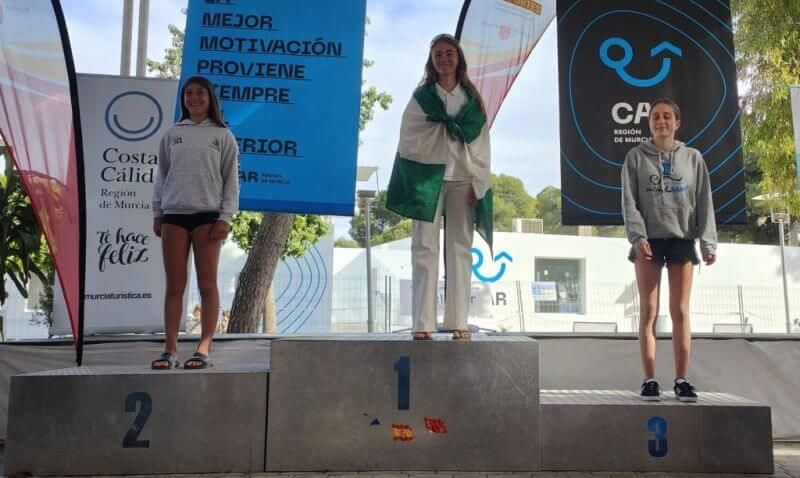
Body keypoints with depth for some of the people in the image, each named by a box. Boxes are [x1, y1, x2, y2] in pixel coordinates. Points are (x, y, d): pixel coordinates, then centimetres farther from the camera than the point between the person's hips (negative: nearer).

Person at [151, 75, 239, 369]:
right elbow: (162, 176, 17)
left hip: (207, 215, -2)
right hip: (174, 214, 3)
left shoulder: (222, 135, 8)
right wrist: (157, 213, 10)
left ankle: (204, 349, -1)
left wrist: (225, 217, -6)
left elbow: (231, 179, 3)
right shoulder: (172, 134, 15)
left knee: (207, 284, -2)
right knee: (174, 285, 2)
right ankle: (170, 349, 4)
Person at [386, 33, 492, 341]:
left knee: (460, 249, -2)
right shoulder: (421, 97, 10)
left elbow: (481, 143, 9)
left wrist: (478, 183, 0)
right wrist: (413, 183, -8)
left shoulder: (473, 99, 14)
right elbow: (408, 140, 5)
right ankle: (423, 324, -6)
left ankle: (459, 322, 1)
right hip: (427, 177, -1)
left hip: (463, 180, 2)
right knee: (425, 248, -6)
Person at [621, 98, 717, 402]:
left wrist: (708, 242, -4)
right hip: (649, 241, -1)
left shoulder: (693, 158, 10)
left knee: (681, 312, 1)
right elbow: (629, 202, -1)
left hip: (682, 240, 1)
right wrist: (638, 237, -14)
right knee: (648, 312, -2)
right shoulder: (636, 157, 6)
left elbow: (704, 203, 6)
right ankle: (650, 380, 3)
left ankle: (682, 380, 7)